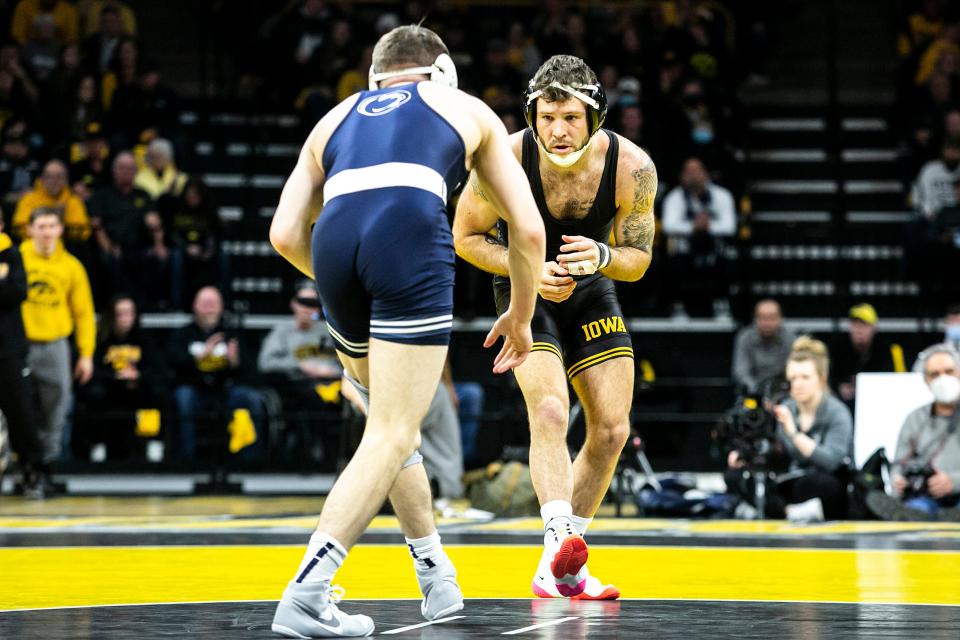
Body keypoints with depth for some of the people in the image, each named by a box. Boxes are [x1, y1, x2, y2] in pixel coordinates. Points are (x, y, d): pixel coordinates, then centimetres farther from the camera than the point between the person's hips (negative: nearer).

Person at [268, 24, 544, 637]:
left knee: (395, 419, 24)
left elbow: (286, 234, 22)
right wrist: (521, 315, 38)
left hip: (335, 242, 4)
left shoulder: (335, 118, 33)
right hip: (412, 239, -4)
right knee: (392, 435, -3)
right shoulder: (469, 109, 28)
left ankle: (438, 579, 29)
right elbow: (529, 229, 23)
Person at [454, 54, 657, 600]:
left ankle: (561, 568, 12)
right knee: (550, 411, -26)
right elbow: (466, 237, -13)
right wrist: (531, 270, -28)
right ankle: (559, 537, -35)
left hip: (592, 290, 3)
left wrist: (601, 257, -32)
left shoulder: (633, 167, -23)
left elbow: (638, 260, -10)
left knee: (613, 428, 0)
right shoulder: (506, 160, -28)